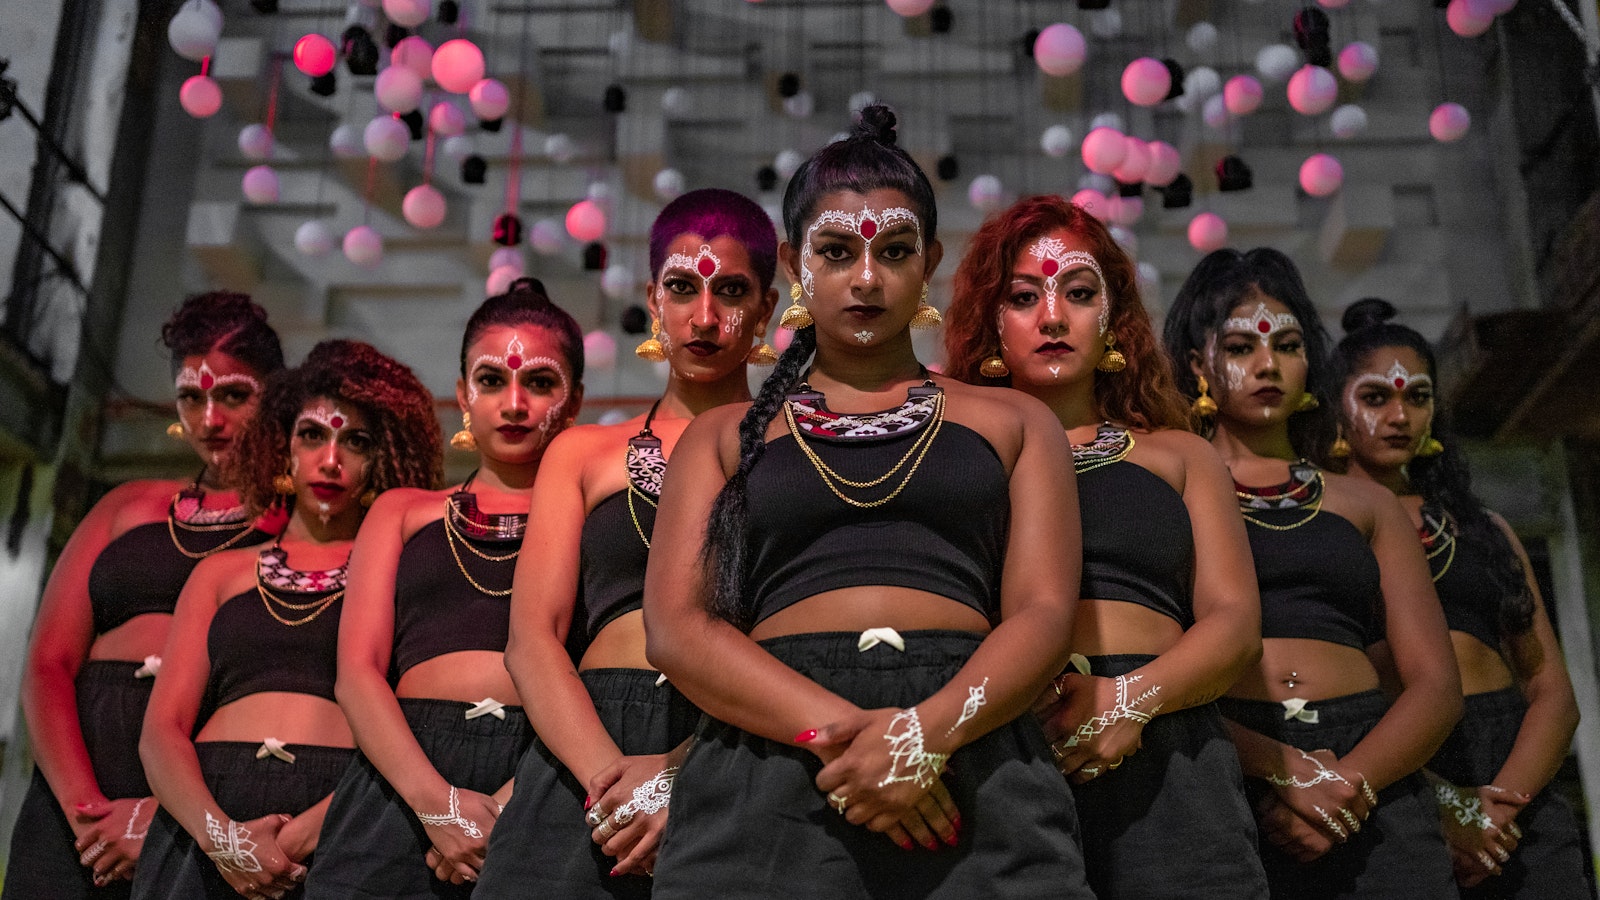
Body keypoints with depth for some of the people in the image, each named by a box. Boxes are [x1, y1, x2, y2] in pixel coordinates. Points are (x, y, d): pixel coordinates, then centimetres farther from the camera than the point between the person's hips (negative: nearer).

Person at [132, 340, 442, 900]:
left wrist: (326, 821, -18)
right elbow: (162, 729, 8)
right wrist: (221, 834, -9)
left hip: (346, 833, -2)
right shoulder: (222, 573, 17)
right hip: (209, 824, 2)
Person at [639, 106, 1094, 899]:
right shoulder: (726, 434, 16)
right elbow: (675, 625, 2)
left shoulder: (1011, 422, 16)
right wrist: (838, 730, -14)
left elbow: (1043, 611, 3)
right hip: (767, 777, 0)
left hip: (975, 768, 0)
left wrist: (928, 733, -16)